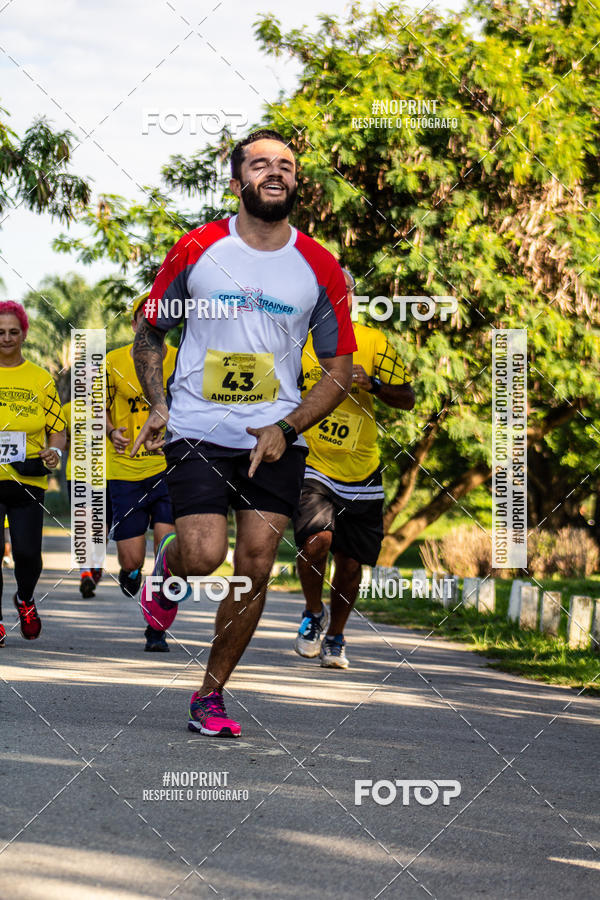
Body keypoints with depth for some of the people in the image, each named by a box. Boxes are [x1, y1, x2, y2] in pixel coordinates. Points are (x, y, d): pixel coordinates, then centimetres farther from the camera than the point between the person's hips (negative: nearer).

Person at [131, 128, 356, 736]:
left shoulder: (319, 268, 2)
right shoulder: (196, 251, 0)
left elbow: (339, 370, 6)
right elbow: (149, 335, 12)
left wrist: (286, 428, -8)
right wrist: (159, 405, -3)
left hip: (276, 441, 2)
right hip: (196, 432, -2)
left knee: (254, 569, -2)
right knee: (204, 556, -16)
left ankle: (211, 694, 13)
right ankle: (166, 570, 22)